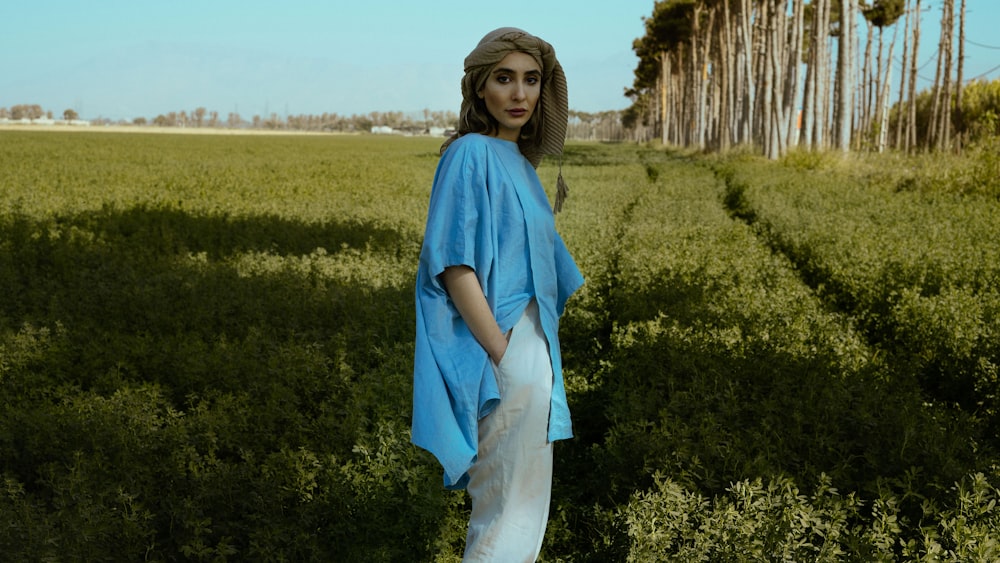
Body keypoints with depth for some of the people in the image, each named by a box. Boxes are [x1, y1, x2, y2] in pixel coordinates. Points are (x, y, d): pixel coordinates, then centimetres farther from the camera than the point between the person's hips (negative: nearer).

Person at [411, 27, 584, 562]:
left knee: (523, 506, 16)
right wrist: (505, 358, -21)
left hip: (529, 351, 9)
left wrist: (539, 365, 11)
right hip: (504, 359, -9)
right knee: (509, 518, -3)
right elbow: (455, 266, -20)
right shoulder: (471, 154, -13)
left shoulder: (517, 161, 14)